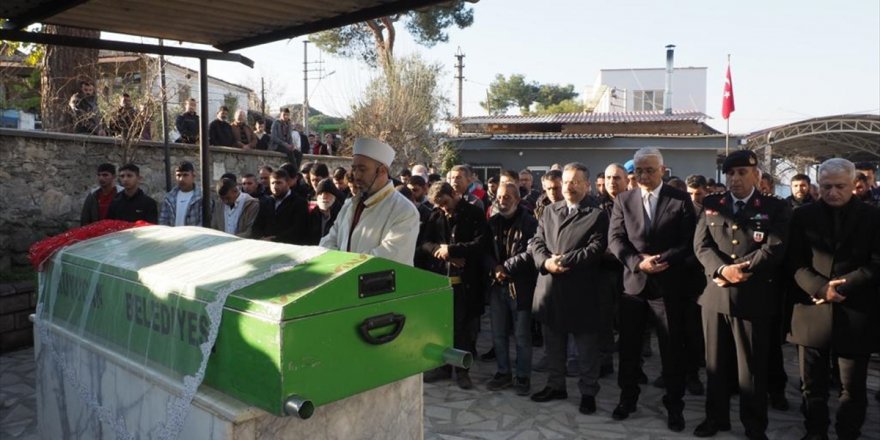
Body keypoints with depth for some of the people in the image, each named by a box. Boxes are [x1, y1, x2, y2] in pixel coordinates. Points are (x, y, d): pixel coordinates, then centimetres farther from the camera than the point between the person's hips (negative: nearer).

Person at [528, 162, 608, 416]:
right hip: (550, 289, 5)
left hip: (581, 291, -4)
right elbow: (537, 243, 6)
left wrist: (565, 260, -19)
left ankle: (588, 392, 19)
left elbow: (596, 249, -13)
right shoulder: (549, 212, 13)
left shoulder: (597, 215, -2)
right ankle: (556, 385, 30)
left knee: (586, 346, 6)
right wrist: (546, 262, -13)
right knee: (553, 343, 16)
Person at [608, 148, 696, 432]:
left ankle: (674, 405, 23)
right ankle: (627, 398, 29)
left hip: (668, 284, -2)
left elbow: (689, 241, -7)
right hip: (632, 282, 2)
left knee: (672, 349, 7)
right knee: (629, 347, 12)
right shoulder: (623, 200, 5)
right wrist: (638, 262, -16)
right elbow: (615, 239, -1)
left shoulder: (680, 200, -2)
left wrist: (661, 260, -19)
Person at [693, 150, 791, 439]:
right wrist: (722, 270, -17)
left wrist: (740, 271, -16)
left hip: (754, 298, -2)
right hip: (715, 295, 3)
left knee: (752, 367, 7)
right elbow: (701, 244, -1)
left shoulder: (775, 208, 2)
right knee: (715, 364, 13)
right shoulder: (711, 205, 8)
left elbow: (774, 248, -10)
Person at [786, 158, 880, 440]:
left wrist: (843, 285, -15)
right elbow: (795, 262, 1)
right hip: (812, 312, 1)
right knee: (812, 385, 11)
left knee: (852, 388, 10)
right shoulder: (803, 216, 6)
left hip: (855, 314, -1)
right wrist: (821, 288, -15)